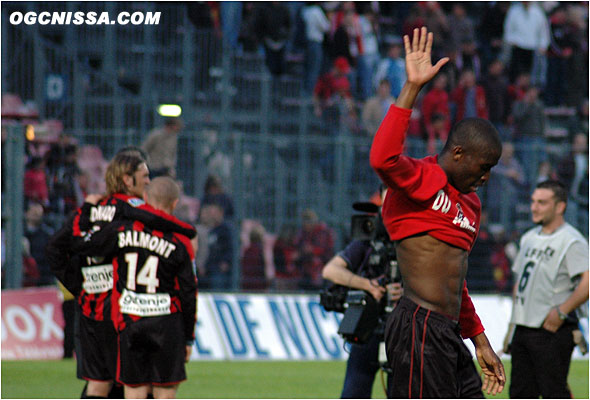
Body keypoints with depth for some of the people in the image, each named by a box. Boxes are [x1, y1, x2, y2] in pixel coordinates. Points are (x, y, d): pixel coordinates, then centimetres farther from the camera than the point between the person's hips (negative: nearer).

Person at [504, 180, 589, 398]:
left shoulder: (572, 241, -10)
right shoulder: (529, 238, 17)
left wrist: (561, 311, -21)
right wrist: (515, 313, 16)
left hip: (552, 329, -9)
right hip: (523, 329, 9)